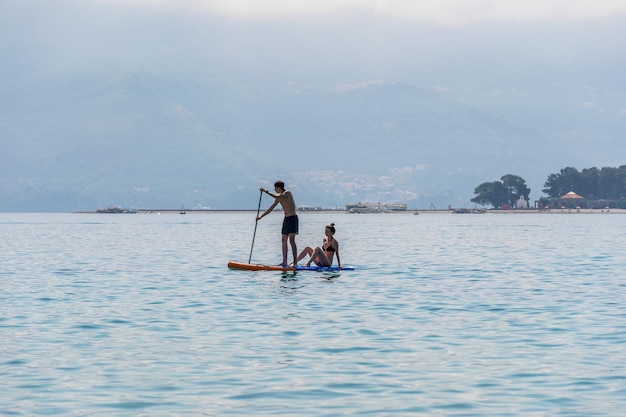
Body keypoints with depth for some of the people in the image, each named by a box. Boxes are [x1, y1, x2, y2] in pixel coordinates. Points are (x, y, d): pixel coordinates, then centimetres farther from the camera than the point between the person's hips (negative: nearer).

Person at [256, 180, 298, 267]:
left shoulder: (287, 193, -12)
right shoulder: (280, 196, 12)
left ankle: (295, 262, -18)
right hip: (286, 219, 9)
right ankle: (284, 262, 13)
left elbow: (277, 197, -30)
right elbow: (271, 208, 18)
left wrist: (266, 191, -25)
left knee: (292, 240, -15)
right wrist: (261, 216, 15)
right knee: (284, 241, 9)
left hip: (292, 218, -9)